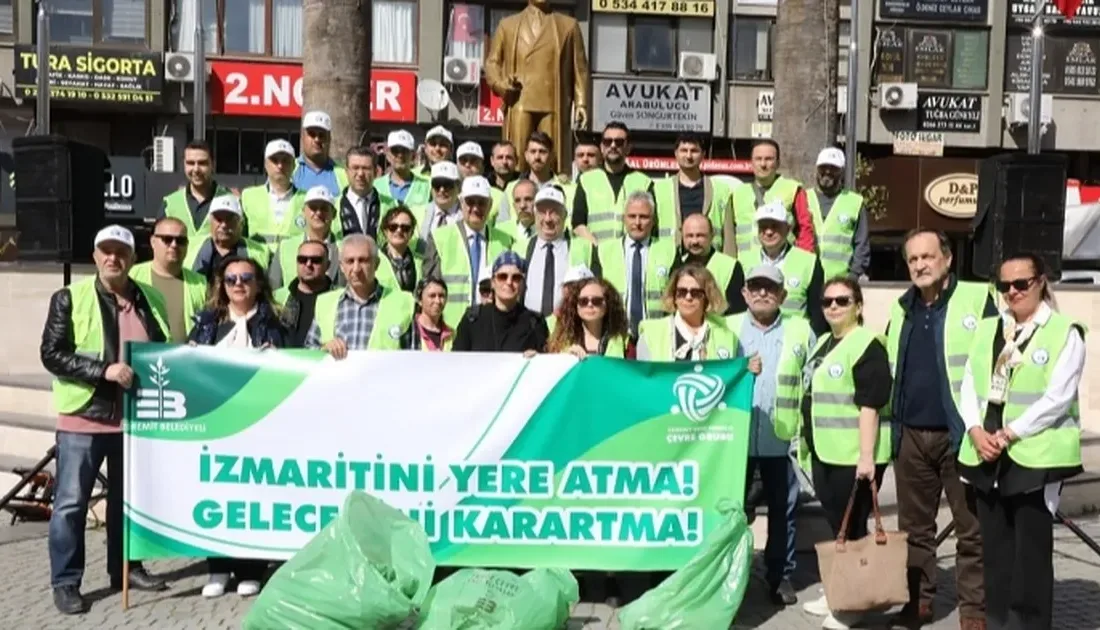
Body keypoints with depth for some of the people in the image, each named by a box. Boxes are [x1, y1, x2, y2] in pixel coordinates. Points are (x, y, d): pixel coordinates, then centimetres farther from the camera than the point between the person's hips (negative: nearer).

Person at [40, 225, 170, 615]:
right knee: (71, 502, 3)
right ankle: (65, 582, 14)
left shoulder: (150, 300, 7)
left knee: (129, 497, 15)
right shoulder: (70, 298, -4)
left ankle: (125, 568, 29)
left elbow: (164, 351, 18)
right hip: (84, 416, -4)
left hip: (135, 416, 4)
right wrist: (103, 371, -21)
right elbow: (52, 354, -11)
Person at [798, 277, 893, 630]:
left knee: (852, 528, 1)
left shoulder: (867, 345, -14)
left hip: (853, 455, -9)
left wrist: (867, 456, -24)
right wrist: (807, 441, 23)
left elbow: (870, 405, -20)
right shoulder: (823, 342, 15)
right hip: (825, 452, 9)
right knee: (835, 524, 16)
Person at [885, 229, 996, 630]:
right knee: (914, 527, 12)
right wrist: (892, 425, 11)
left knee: (971, 529, 3)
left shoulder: (978, 299, -4)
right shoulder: (901, 309, 13)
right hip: (911, 435, 5)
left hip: (960, 434, -5)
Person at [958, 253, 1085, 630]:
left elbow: (1057, 398, -12)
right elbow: (969, 385, 9)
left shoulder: (1065, 332, -3)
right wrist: (976, 430, -7)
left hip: (1036, 456, -5)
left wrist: (1009, 434, -16)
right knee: (995, 550, 12)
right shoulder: (987, 329, 13)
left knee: (1032, 552, 1)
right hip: (987, 456, 5)